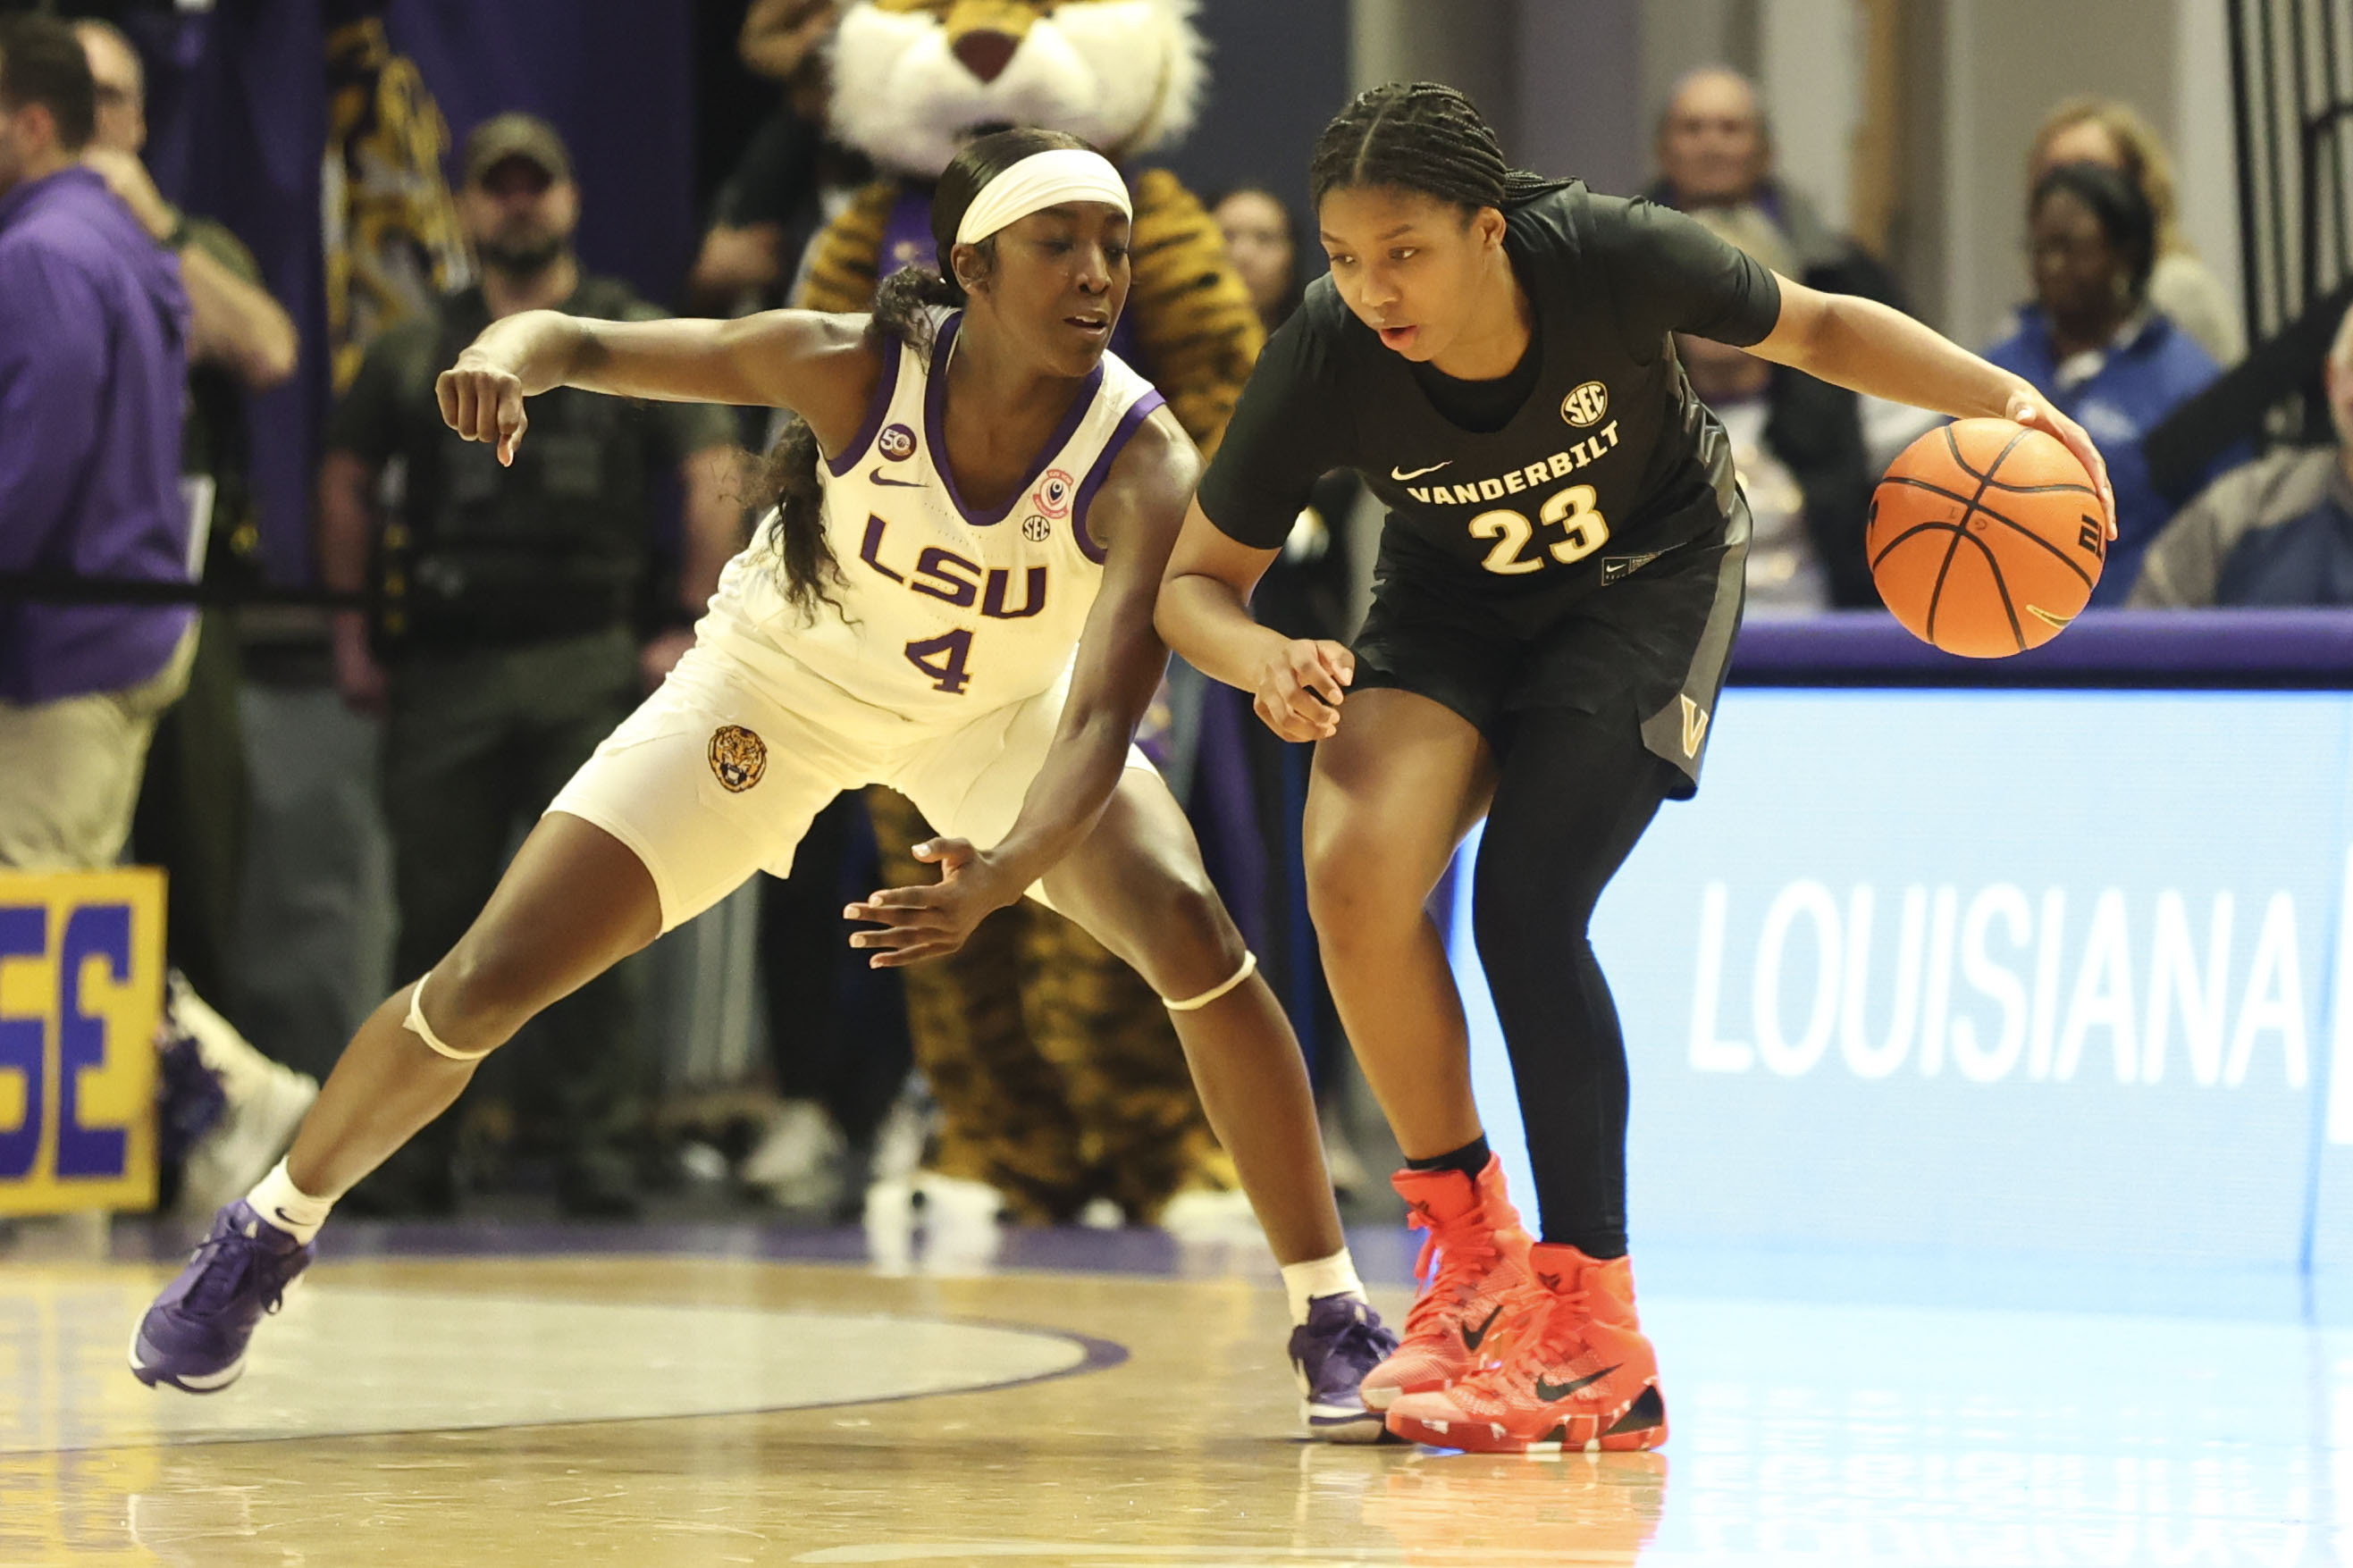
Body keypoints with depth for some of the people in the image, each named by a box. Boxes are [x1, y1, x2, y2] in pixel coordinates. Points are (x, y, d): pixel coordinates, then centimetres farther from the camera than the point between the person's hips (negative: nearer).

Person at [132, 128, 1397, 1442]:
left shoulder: (1144, 465, -32)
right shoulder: (853, 369, -30)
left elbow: (1102, 717, -39)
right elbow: (578, 342, -20)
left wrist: (999, 879, -58)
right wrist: (505, 355, -44)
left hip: (1002, 710, 0)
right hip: (781, 683, 0)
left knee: (1192, 932, -25)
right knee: (487, 985, -5)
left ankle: (1334, 1321, -10)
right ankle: (273, 1229, 22)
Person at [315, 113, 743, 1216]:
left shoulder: (640, 341, 8)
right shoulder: (413, 354, 13)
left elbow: (714, 477, 5)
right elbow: (345, 480, 18)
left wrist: (691, 625, -3)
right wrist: (351, 632, 9)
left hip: (588, 667, -2)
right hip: (444, 671, 2)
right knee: (434, 914, 2)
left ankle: (597, 1152, -4)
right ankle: (413, 1153, 7)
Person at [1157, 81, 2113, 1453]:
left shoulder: (1608, 257, -31)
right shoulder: (1324, 362, -27)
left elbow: (1816, 328, -12)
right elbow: (1195, 580, -14)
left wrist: (2003, 397, -26)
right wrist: (1266, 661, -36)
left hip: (1651, 579, -2)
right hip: (1456, 599, 2)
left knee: (1527, 906, -20)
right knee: (1356, 870, -23)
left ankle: (1596, 1346, -11)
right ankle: (1469, 1249, -2)